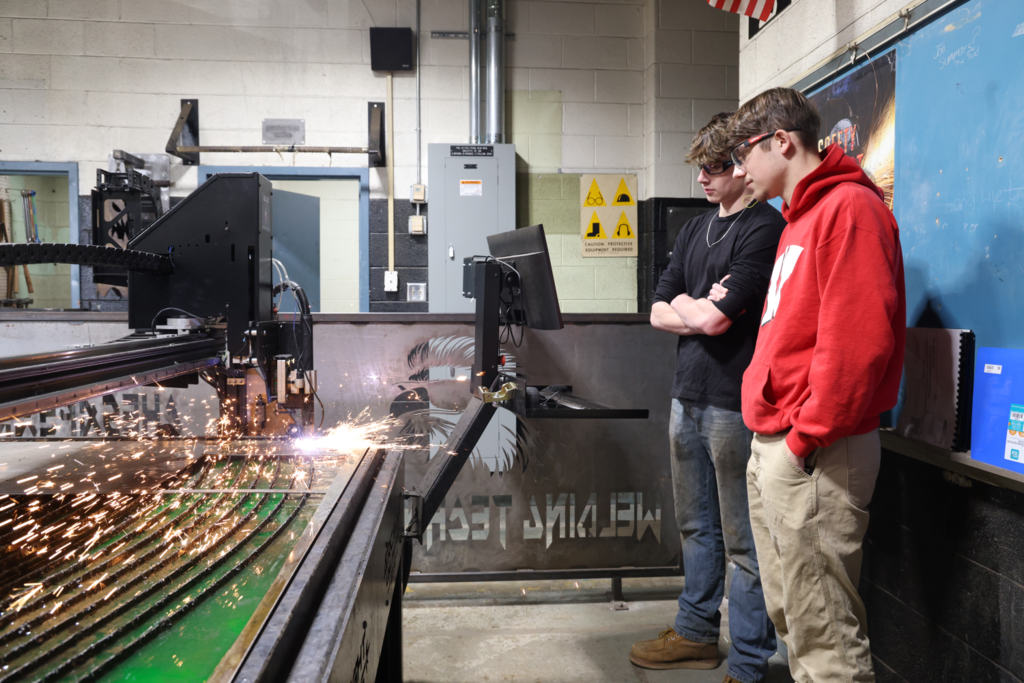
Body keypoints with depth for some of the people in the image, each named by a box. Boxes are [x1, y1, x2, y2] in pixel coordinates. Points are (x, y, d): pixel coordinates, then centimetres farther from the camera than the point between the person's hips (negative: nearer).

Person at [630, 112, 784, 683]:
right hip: (689, 395, 8)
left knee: (743, 540, 2)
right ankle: (697, 634, 34)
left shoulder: (764, 227, -10)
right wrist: (701, 315, -6)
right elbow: (660, 312, 11)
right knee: (697, 526, 18)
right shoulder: (696, 229, 15)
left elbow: (716, 315, -18)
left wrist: (686, 306, 1)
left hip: (733, 404, -8)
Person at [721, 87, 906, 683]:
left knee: (824, 634, -1)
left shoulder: (849, 207, -12)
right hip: (773, 448, 10)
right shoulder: (801, 216, 19)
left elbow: (858, 338, -22)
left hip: (814, 454, -10)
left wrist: (808, 437, -18)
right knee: (789, 616, 19)